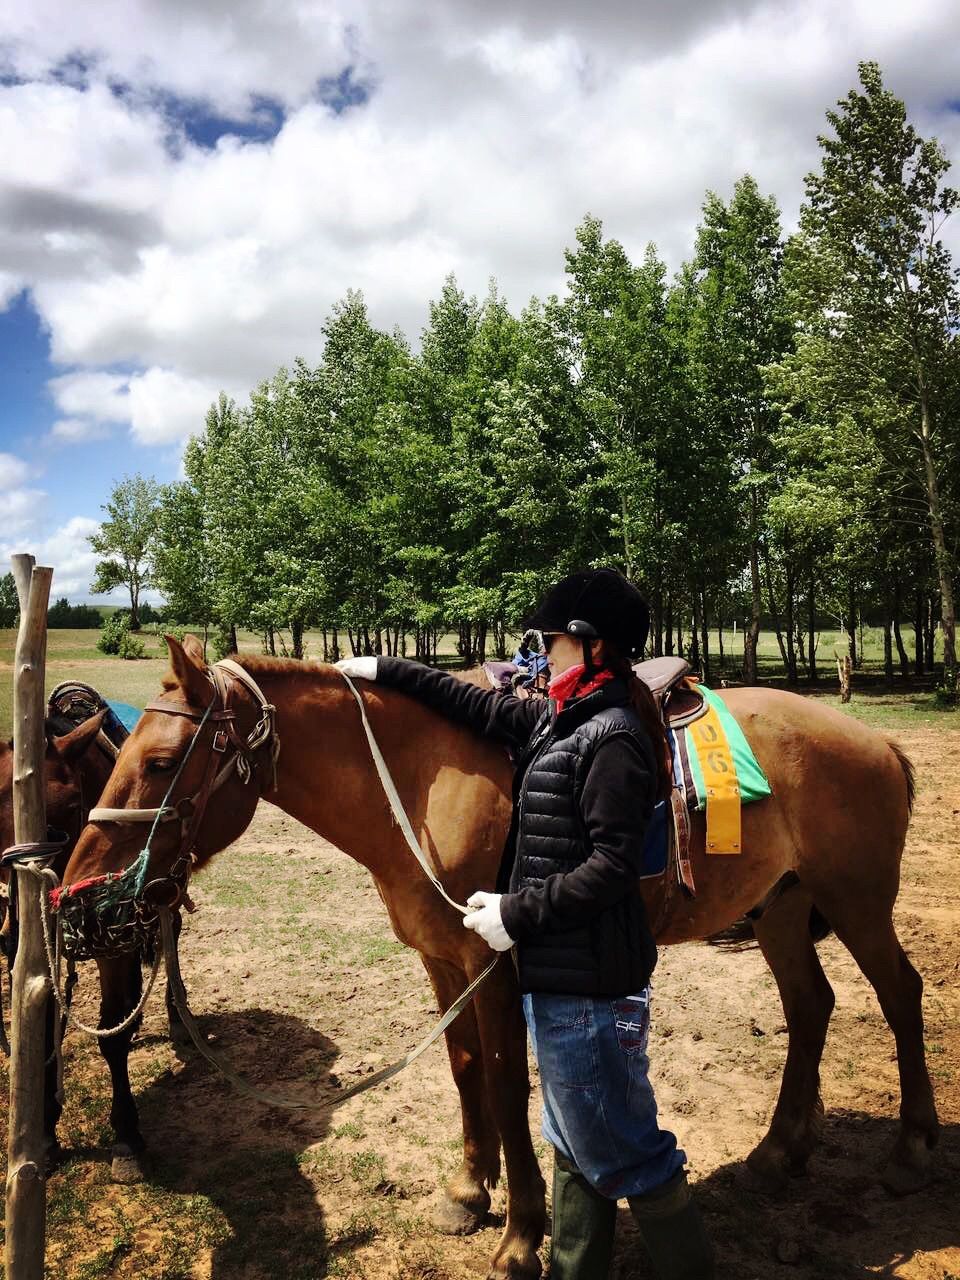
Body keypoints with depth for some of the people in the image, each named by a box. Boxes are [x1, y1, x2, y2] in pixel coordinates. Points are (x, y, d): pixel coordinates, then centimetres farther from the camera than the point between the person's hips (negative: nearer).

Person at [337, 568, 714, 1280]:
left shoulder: (611, 738, -21)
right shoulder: (564, 721, 7)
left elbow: (611, 867, -25)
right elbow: (481, 708, 16)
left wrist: (517, 911, -21)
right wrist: (387, 673, 17)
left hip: (587, 984, -10)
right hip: (558, 971, 10)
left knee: (622, 1152, 6)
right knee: (577, 1143, 23)